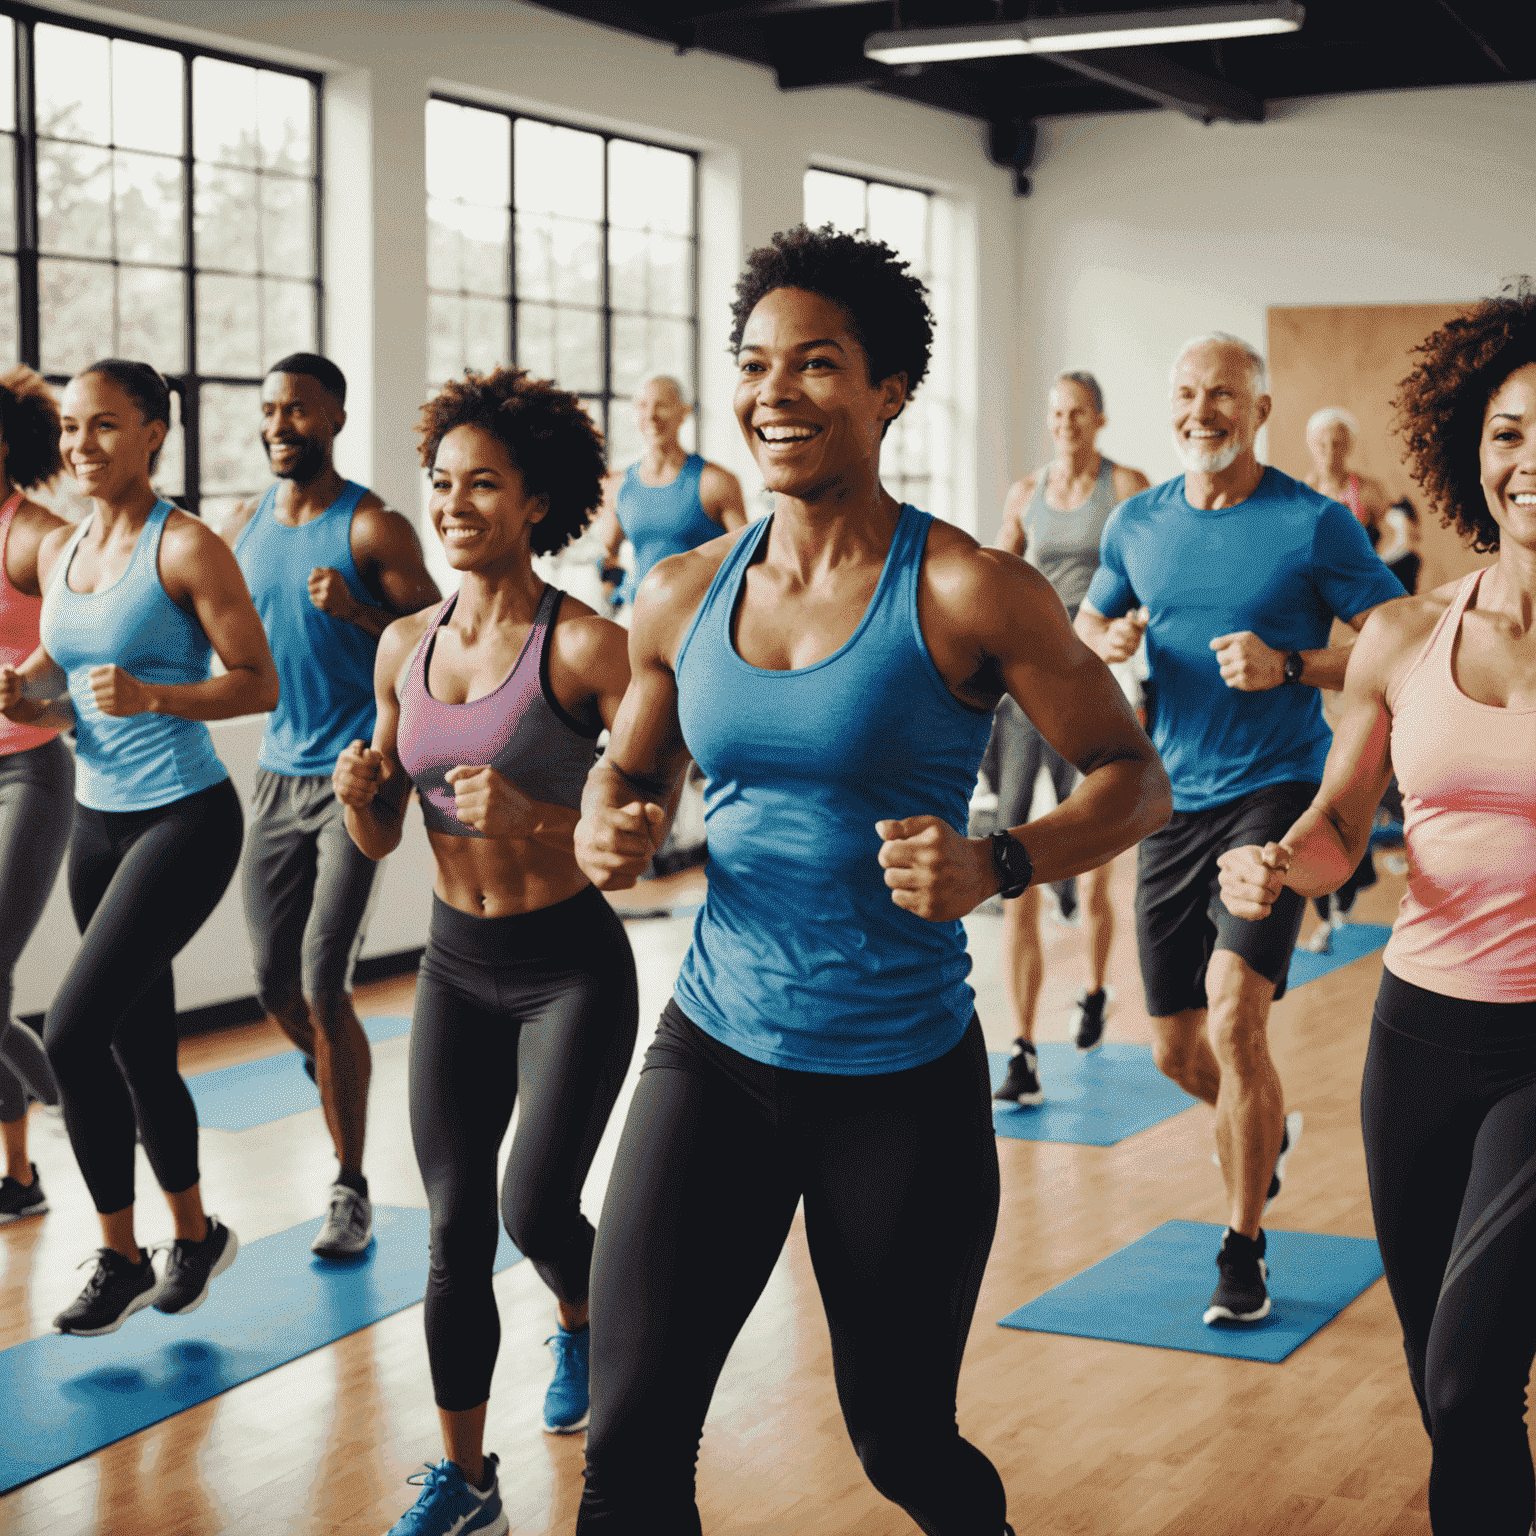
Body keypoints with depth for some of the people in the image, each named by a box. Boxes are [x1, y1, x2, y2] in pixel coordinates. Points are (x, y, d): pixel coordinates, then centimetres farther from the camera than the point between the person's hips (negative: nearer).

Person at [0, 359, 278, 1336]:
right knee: (140, 1049, 13)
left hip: (184, 817, -7)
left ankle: (122, 1256, 2)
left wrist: (150, 696, -25)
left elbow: (261, 684, -12)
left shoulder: (187, 548, -11)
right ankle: (197, 1235, 31)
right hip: (99, 818, 7)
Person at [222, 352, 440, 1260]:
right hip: (277, 775, 6)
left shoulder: (372, 527, -9)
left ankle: (352, 1188, 1)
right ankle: (337, 1079, 41)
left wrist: (357, 611, -25)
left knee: (322, 984, -10)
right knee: (275, 982, 9)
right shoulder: (243, 528, 9)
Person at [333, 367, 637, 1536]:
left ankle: (581, 1323, 28)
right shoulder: (406, 645, 2)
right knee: (455, 1228, 5)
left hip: (571, 966, -4)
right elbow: (380, 839, 9)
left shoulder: (584, 642, -15)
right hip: (457, 966, 5)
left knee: (537, 1211, -10)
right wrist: (359, 795, -12)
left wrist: (532, 818, -31)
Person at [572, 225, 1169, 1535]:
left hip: (905, 1077, -3)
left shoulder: (966, 592, -12)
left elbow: (1134, 778, -7)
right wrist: (606, 831, -5)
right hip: (717, 1048, 3)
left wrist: (997, 866, -26)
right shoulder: (682, 598, 2)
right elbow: (631, 766, 18)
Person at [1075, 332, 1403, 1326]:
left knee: (1234, 1012, -20)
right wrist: (1108, 641, -2)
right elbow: (1088, 627, 22)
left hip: (1276, 789, -5)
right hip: (1173, 800, 5)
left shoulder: (1317, 525, -6)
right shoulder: (1139, 525, 7)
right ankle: (1270, 1129, 46)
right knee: (1178, 1050, 11)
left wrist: (1289, 666, -20)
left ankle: (1244, 1253, -3)